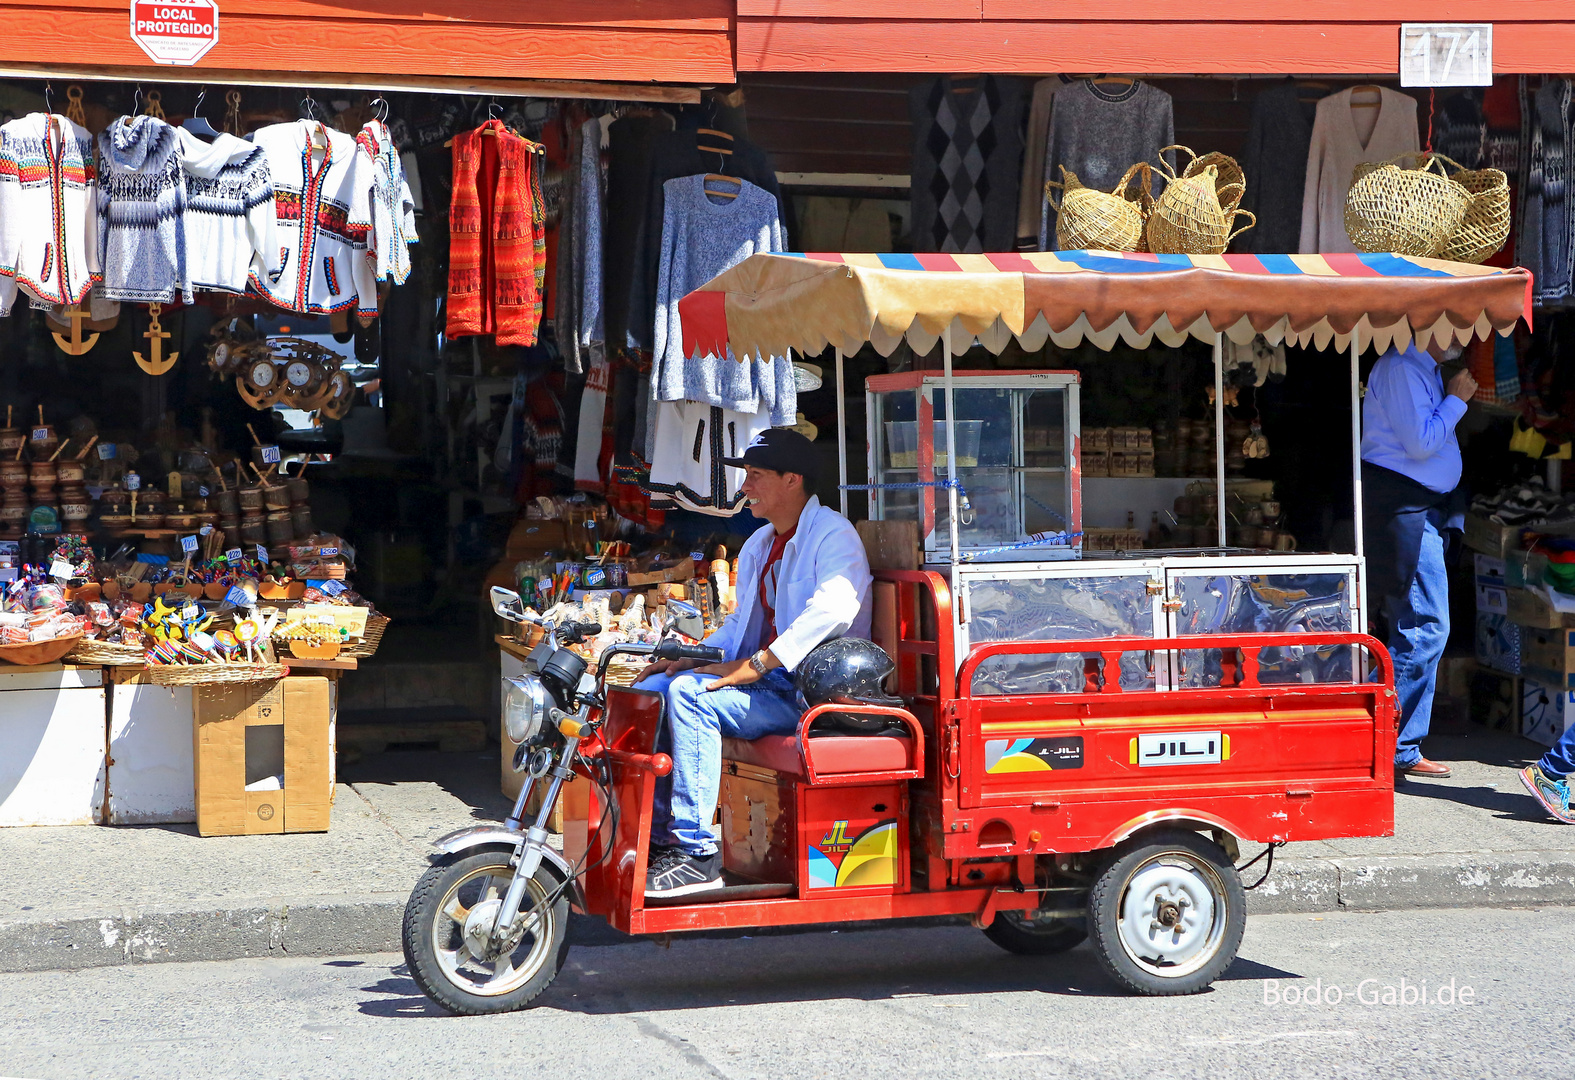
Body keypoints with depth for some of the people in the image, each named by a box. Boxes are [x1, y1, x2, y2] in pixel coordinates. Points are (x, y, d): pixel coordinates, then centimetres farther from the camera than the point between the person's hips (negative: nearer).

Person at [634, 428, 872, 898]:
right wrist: (691, 659, 7)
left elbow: (833, 609, -28)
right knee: (647, 692, -2)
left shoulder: (833, 535, -10)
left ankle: (697, 853, -28)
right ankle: (659, 838, 2)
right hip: (765, 680, 9)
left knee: (689, 694, -28)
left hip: (809, 690, -9)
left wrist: (754, 665, -30)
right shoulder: (758, 546, 20)